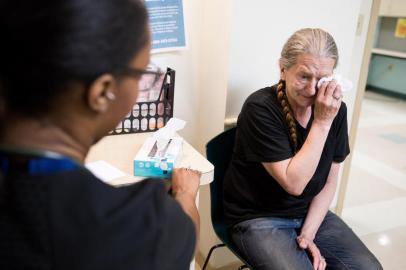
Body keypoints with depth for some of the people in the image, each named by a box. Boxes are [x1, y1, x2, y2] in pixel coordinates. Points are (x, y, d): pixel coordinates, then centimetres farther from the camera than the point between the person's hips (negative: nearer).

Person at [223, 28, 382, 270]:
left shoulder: (335, 109, -5)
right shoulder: (260, 108, -21)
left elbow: (329, 182, 2)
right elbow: (293, 183, -24)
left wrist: (307, 234, -6)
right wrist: (321, 123, -24)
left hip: (312, 214, 5)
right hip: (259, 219, -4)